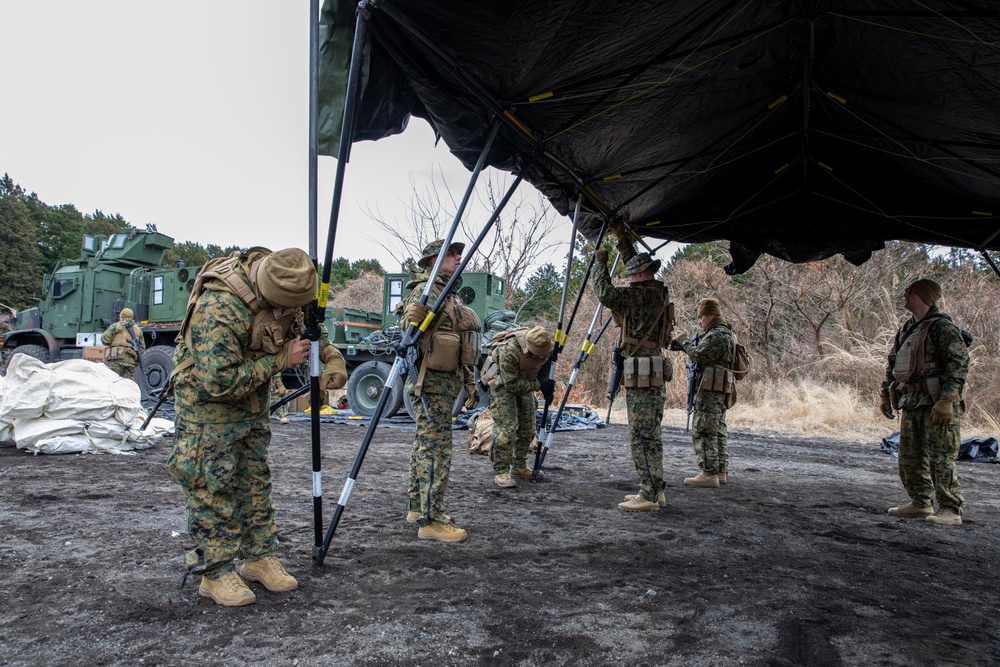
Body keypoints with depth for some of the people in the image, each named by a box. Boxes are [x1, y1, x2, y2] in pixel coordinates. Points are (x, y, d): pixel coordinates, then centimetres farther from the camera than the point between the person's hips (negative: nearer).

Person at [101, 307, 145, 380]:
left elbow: (104, 339, -3)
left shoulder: (116, 326, 7)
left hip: (117, 358, -4)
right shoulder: (138, 329, 20)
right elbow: (142, 348, 17)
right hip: (130, 360, 4)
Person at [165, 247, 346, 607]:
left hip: (252, 405, 8)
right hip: (207, 405, -7)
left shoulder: (279, 281, -11)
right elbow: (221, 382, -34)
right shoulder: (217, 310, -35)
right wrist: (281, 359, -28)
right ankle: (216, 573, 10)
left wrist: (330, 354, -7)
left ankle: (260, 557, 22)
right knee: (213, 489, -3)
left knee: (256, 483, 12)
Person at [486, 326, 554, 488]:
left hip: (525, 384, 7)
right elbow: (511, 384, -31)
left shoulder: (544, 346, -17)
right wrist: (539, 385, -29)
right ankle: (501, 472, -10)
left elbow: (545, 366, 4)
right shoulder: (508, 351, -37)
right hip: (503, 384, -7)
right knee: (507, 427, -17)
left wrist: (547, 387, -6)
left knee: (528, 428, 8)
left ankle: (519, 467, 22)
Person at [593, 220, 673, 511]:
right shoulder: (655, 292, 14)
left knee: (642, 436, -7)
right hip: (651, 374, 10)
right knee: (649, 435, 13)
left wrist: (600, 263, -8)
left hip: (642, 374, -10)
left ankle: (650, 495, -3)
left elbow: (607, 294, -22)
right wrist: (622, 237, 30)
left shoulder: (646, 295, -14)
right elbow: (635, 262, 31)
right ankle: (655, 490, 19)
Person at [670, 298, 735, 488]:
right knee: (718, 432, 14)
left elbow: (700, 355, -21)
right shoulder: (724, 333, 21)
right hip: (721, 392, 11)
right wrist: (682, 345, 10)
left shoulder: (717, 335, -14)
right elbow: (703, 351, 21)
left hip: (711, 390, -11)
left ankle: (709, 474, -11)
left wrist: (686, 345, -2)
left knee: (703, 432, -10)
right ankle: (721, 472, 19)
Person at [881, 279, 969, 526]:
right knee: (910, 456, 11)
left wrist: (946, 400, -24)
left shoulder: (942, 326, -9)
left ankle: (951, 509, 3)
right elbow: (892, 364, 25)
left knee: (940, 458, -6)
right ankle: (921, 503, 22)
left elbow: (959, 362, -18)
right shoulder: (906, 329, 17)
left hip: (937, 403, -9)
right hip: (911, 403, 9)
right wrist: (886, 394, 21)